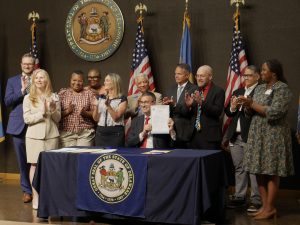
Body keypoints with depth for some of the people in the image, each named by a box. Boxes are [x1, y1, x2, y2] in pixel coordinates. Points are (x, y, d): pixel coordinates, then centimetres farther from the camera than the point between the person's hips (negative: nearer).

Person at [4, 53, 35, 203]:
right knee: (23, 161, 7)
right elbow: (7, 101, -2)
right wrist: (22, 90, -10)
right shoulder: (12, 81, 11)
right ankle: (27, 190, 18)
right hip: (19, 126, 2)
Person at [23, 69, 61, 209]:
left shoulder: (54, 97, 8)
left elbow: (57, 119, 8)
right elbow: (27, 119, -3)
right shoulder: (28, 98, 4)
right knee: (35, 165, -1)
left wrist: (53, 110, -12)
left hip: (51, 135, 1)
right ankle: (36, 196, 5)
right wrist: (42, 113, -14)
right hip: (35, 135, -1)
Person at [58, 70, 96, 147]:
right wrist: (67, 111, -11)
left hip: (86, 133, 0)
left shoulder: (89, 94, 11)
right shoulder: (62, 93, 10)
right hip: (66, 133, 0)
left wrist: (85, 113, -12)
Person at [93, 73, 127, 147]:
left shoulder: (122, 99, -1)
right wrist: (96, 107, -6)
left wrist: (108, 106, -23)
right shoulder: (101, 98, 13)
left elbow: (116, 117, -11)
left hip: (115, 133, -4)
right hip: (101, 132, 4)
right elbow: (96, 119, 11)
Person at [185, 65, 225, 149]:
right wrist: (188, 105, -8)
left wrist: (202, 102, -27)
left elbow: (218, 111, -18)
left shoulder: (218, 91, -6)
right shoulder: (195, 91, 13)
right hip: (194, 135, 6)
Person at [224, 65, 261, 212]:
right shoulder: (237, 92, 19)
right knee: (239, 168, 13)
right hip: (235, 137, 7)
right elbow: (228, 113, 14)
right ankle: (239, 197, 21)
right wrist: (232, 108, -6)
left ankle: (256, 200, 3)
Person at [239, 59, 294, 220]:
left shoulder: (282, 88, -8)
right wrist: (248, 106, -6)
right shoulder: (259, 89, 15)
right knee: (259, 171, 6)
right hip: (257, 135, 7)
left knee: (271, 172, -3)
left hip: (273, 135, -7)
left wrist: (252, 104, -14)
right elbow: (253, 112, 15)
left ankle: (270, 208, 3)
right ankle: (265, 205, 13)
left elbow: (275, 112, -18)